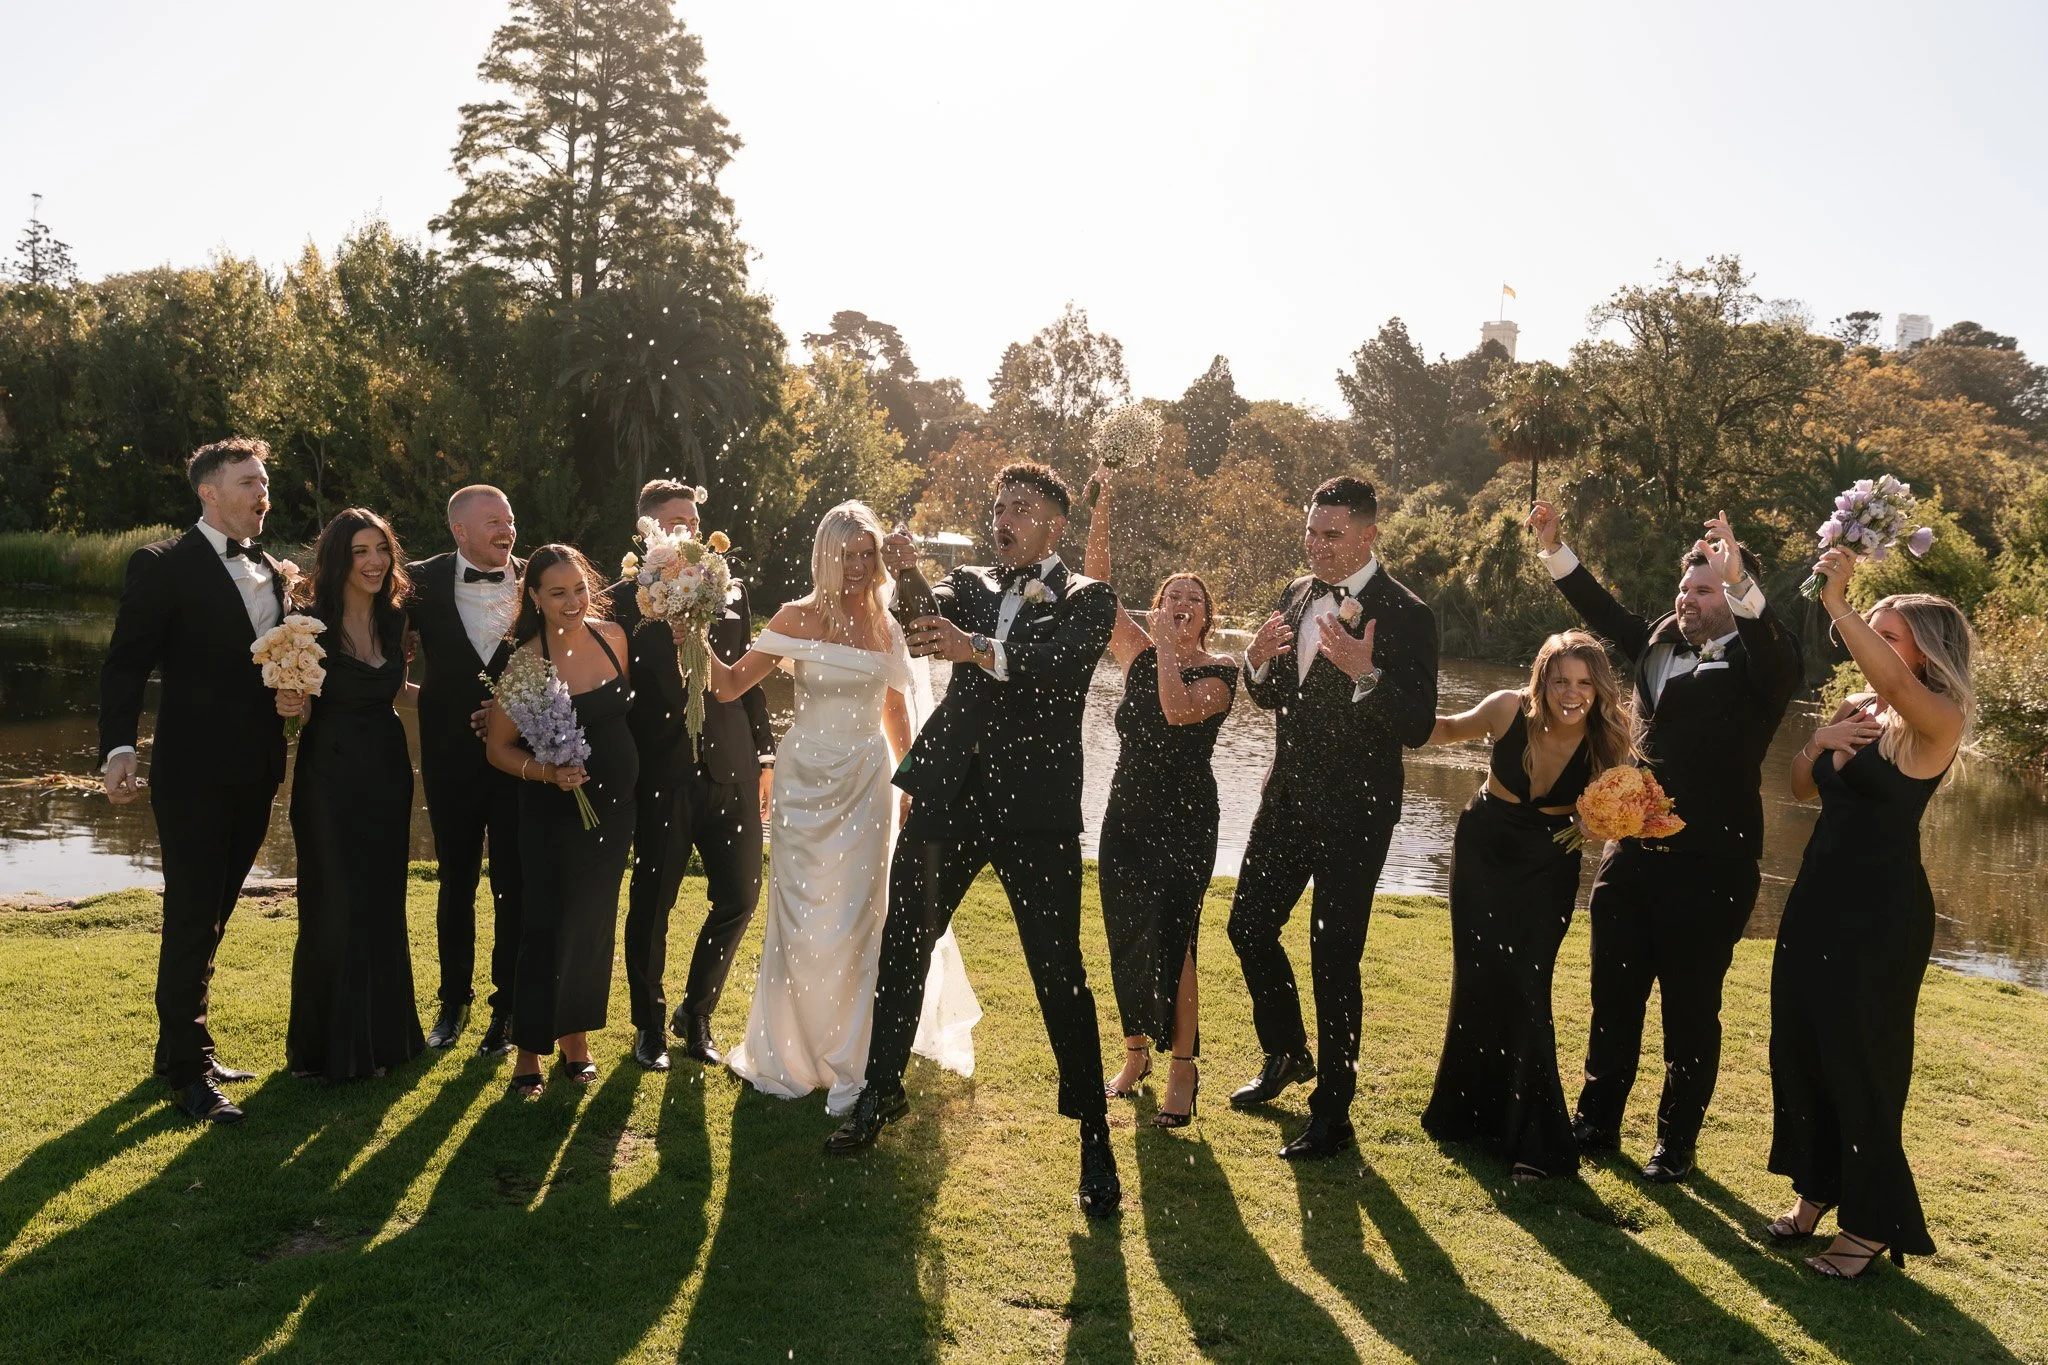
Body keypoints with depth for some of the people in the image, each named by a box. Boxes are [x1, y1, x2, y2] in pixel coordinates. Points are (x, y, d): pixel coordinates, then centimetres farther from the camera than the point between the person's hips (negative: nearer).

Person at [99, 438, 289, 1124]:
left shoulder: (272, 571, 13)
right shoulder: (163, 566, -7)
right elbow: (127, 663, -11)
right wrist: (119, 747, -22)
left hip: (255, 773, 6)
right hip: (193, 774, -6)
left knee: (211, 915, 15)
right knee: (191, 916, -1)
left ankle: (182, 1047, 28)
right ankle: (190, 1068, 8)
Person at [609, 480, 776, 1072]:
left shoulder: (732, 591, 9)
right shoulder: (624, 600, -2)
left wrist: (764, 755, 11)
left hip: (731, 771, 3)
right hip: (661, 775, -3)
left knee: (740, 896, 6)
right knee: (651, 901, 8)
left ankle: (696, 1012, 27)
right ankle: (650, 1024, 27)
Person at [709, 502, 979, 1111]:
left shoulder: (885, 626, 4)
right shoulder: (797, 618, -3)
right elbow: (730, 685, -7)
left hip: (865, 782, 1)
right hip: (805, 781, -1)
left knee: (854, 919, 1)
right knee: (800, 918, 6)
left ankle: (850, 1064, 12)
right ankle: (790, 1053, 25)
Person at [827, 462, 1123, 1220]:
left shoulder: (1087, 598, 2)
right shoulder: (970, 585, 14)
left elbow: (1063, 663, -19)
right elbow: (928, 612, -8)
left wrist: (980, 650, -35)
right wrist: (909, 575, -30)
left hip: (1036, 806, -4)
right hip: (950, 794, 5)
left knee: (1059, 974, -1)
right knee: (902, 946, 13)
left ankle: (1094, 1135, 13)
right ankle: (882, 1091, 34)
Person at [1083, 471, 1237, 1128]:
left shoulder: (1219, 672, -4)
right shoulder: (1140, 656, 6)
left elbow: (1178, 710, -25)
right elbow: (1097, 584, -1)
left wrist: (1169, 648, -17)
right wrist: (1102, 508, -7)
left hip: (1185, 820, -4)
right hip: (1127, 815, 4)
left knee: (1169, 935, -10)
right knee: (1125, 937, 9)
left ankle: (1183, 1068, 1)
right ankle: (1135, 1053, 27)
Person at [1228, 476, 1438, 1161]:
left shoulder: (1405, 614, -13)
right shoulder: (1298, 594, 7)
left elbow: (1417, 726, -18)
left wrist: (1366, 675, -35)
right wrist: (1259, 661, -8)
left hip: (1352, 812, -7)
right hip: (1287, 796, 7)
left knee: (1333, 958, 0)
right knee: (1249, 928, 15)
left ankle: (1332, 1112, 17)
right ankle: (1286, 1054, 40)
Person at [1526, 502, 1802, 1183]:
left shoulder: (1757, 664, -8)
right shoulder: (1660, 641, 10)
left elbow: (1780, 649, -29)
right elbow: (1603, 611, 17)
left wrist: (1739, 579, -44)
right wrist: (1554, 547, 7)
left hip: (1709, 865, -6)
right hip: (1630, 852, 6)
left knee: (1691, 1011, 7)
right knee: (1614, 997, 15)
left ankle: (1675, 1144, 22)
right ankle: (1597, 1121, 30)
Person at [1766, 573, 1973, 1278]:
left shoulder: (1937, 722, -13)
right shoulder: (1854, 709, 8)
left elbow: (1892, 680, -36)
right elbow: (1803, 789, 14)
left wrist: (1836, 603, -39)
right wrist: (1818, 742, -6)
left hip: (1883, 912, -7)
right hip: (1817, 898, 7)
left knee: (1860, 1058, 1)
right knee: (1798, 1045, 13)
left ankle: (1871, 1224, 17)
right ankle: (1815, 1188, 31)